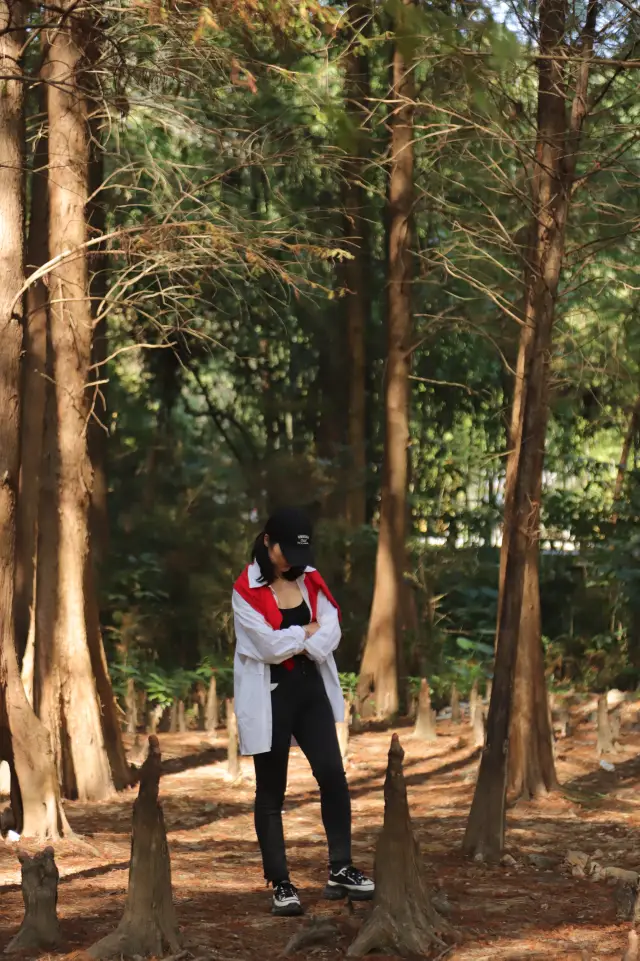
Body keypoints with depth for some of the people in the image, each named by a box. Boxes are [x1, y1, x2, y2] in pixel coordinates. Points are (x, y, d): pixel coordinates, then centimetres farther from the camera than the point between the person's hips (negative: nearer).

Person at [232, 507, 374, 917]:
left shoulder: (310, 579, 6)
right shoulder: (246, 590, -11)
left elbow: (331, 633, -3)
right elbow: (269, 646, -18)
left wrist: (292, 642, -14)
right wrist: (307, 631, -4)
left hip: (310, 688, 5)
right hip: (269, 695, -5)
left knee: (333, 775, -4)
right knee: (271, 790, 4)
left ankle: (341, 870, 7)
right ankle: (280, 883, 12)